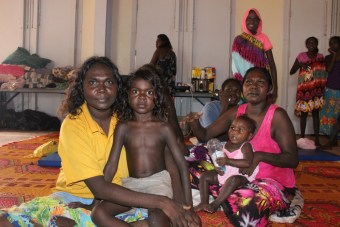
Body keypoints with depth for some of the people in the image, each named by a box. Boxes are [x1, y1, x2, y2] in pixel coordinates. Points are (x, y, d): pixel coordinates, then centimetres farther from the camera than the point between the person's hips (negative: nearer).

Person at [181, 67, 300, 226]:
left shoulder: (277, 116, -15)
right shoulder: (236, 112, 1)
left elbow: (293, 160, -16)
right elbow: (205, 135, 7)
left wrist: (260, 156, -32)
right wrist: (194, 123, -17)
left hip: (272, 181, -6)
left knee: (245, 207, -38)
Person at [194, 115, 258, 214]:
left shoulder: (246, 146, -15)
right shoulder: (227, 145, 6)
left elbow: (248, 163, -31)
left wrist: (228, 161, -34)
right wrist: (218, 166, -5)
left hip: (241, 175, -8)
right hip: (224, 172, 8)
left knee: (233, 180, -40)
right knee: (204, 176, 0)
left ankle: (215, 204, -33)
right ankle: (204, 202, -4)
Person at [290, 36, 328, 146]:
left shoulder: (321, 57, 5)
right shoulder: (301, 56, -1)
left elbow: (325, 72, 6)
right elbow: (291, 72, -2)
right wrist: (300, 65, -17)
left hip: (316, 90, 1)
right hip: (304, 89, -1)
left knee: (316, 113, 2)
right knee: (303, 113, 4)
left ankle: (317, 138, 6)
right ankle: (302, 137, 13)